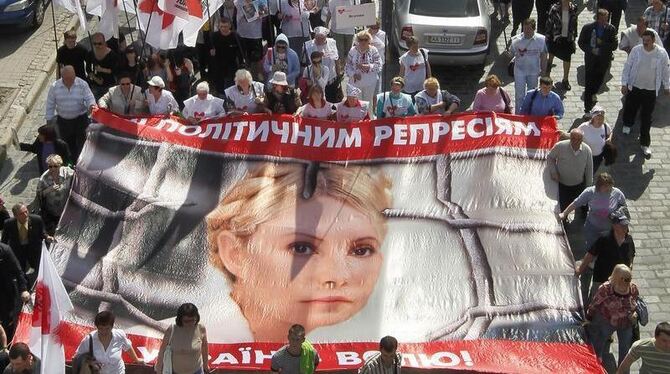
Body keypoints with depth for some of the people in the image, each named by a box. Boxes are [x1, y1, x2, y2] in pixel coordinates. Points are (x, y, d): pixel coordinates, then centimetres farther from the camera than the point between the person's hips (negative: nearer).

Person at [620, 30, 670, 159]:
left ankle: (645, 144, 13)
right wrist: (624, 84, -3)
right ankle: (627, 125, 53)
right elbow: (627, 67, -2)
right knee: (629, 109, 19)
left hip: (651, 90, -1)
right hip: (634, 87, 1)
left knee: (646, 118, 3)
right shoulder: (636, 50, -11)